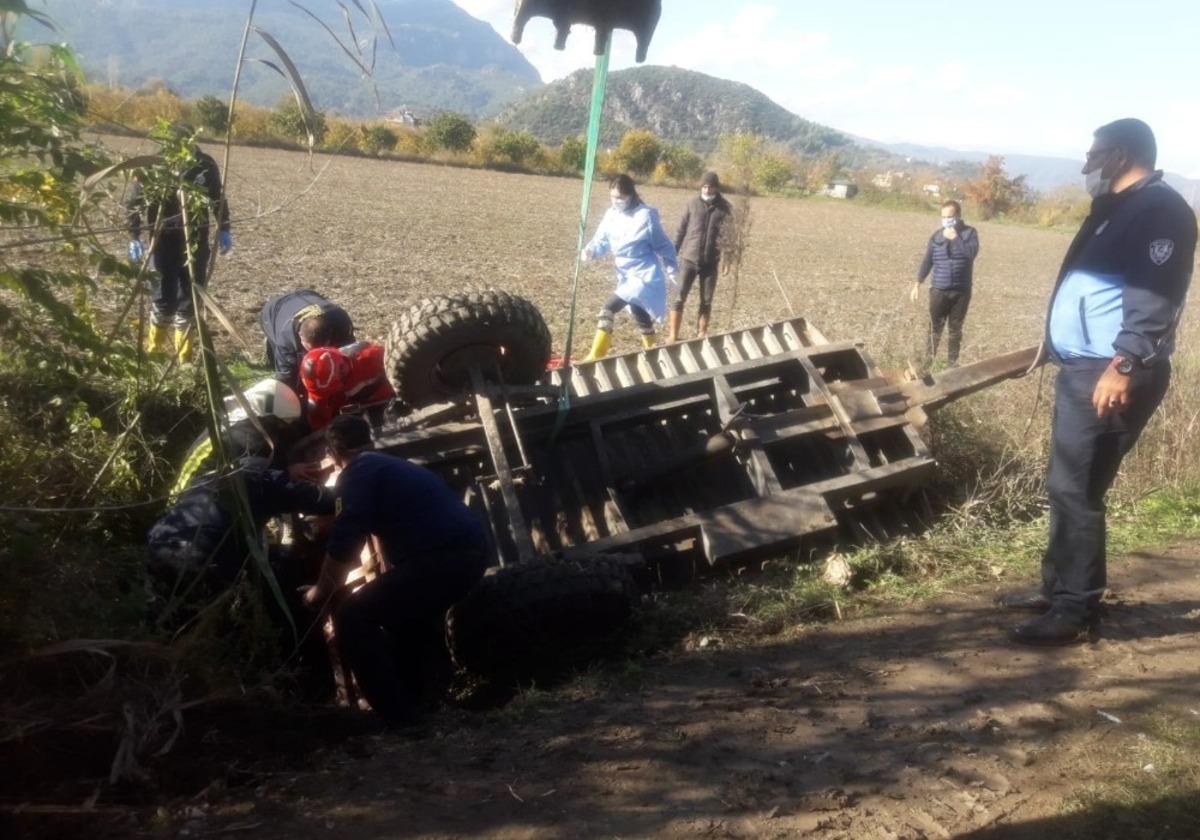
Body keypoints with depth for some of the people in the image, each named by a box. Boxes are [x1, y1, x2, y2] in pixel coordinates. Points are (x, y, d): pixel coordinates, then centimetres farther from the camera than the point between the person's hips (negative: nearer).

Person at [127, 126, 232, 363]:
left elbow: (217, 198, 7)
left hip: (195, 238, 2)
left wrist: (224, 229, 4)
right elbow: (134, 204, -4)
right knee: (165, 295, 2)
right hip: (165, 238, -2)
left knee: (190, 295, 4)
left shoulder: (205, 165, -10)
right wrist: (134, 238, -9)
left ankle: (185, 356, 16)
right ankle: (154, 349, 22)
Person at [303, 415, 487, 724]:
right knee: (408, 612, 33)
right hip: (470, 551, 9)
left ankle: (399, 715, 0)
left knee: (352, 617, -1)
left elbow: (342, 546, -7)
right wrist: (384, 580, 57)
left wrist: (321, 594, 9)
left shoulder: (356, 474, 0)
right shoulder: (390, 466, 28)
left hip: (441, 557, -9)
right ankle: (422, 698, 37)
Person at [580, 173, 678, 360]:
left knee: (608, 310, -18)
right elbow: (602, 241, 4)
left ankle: (595, 357, -14)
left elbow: (664, 246, -9)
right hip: (625, 274, 7)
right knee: (641, 318, 20)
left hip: (644, 275, -7)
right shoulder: (611, 215, 2)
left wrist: (672, 270, -3)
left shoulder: (646, 216, -16)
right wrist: (590, 251, -17)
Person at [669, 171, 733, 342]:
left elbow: (726, 233, -4)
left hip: (710, 261, 1)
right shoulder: (692, 204, 2)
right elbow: (681, 230, 6)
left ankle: (702, 335, 19)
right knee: (680, 298, -2)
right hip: (688, 259, 0)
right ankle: (672, 335, 4)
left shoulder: (724, 207, 1)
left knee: (706, 301, 8)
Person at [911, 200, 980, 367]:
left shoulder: (970, 233, -2)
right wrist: (917, 284, 0)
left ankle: (952, 363, 19)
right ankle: (928, 362, 12)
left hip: (961, 291, 0)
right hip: (939, 290, 0)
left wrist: (956, 238, -20)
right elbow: (927, 261, 4)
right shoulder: (936, 236, 1)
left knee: (955, 329, 9)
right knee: (935, 328, 3)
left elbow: (972, 253, -18)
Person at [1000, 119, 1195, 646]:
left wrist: (1124, 366, -31)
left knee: (1076, 490, -8)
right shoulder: (1119, 209, 20)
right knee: (1066, 486, 14)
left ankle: (1074, 611, 0)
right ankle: (1057, 589, 25)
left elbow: (1154, 299, -22)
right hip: (1082, 369, 10)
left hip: (1111, 377, -10)